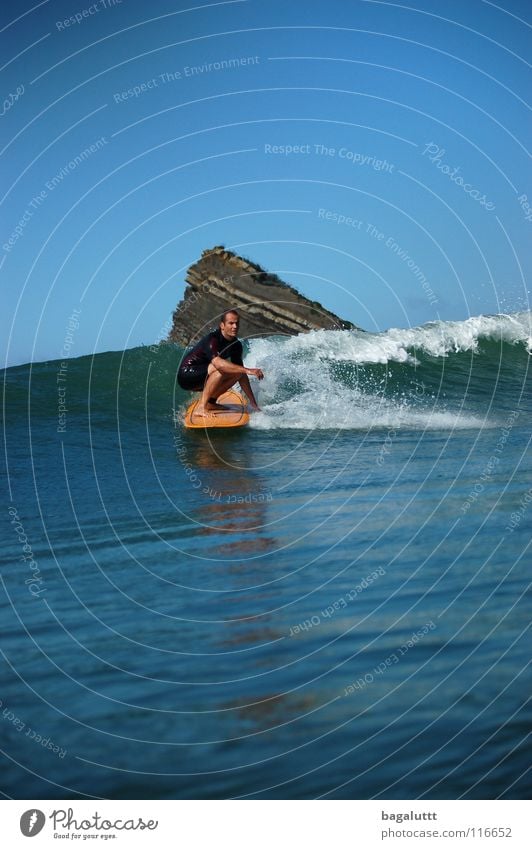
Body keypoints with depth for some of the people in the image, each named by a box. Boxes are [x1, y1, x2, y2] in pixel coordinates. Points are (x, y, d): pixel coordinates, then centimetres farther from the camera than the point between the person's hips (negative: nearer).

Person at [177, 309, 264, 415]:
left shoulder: (236, 345, 0)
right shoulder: (212, 340, -24)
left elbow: (241, 375, 3)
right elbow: (218, 363, -43)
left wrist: (253, 403, -2)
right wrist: (247, 370, -46)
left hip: (202, 378, 8)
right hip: (187, 374, -8)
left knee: (237, 372, -4)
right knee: (222, 368, -30)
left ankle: (210, 402, 1)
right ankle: (201, 408, -29)